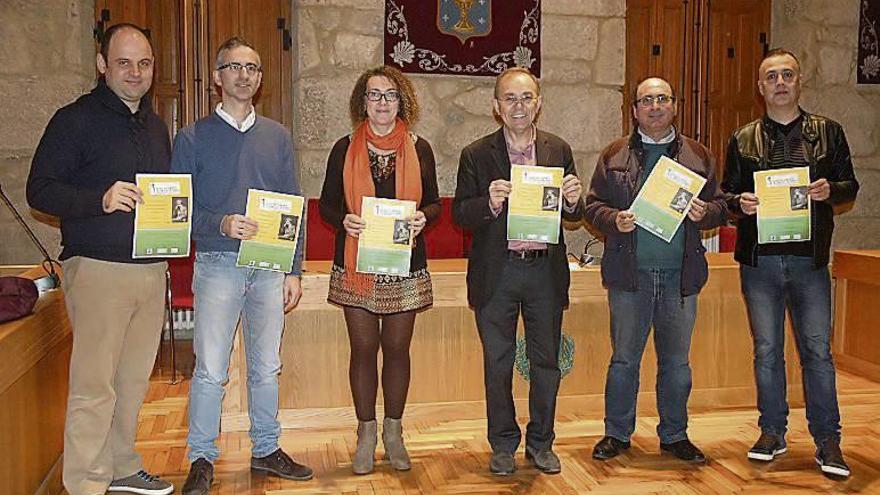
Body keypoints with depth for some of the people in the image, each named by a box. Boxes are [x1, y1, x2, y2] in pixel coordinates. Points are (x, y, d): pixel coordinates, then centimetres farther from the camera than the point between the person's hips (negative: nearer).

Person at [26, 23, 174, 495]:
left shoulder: (156, 127, 18)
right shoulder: (75, 119, -3)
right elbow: (40, 189, -8)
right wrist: (101, 200, -23)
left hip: (152, 269, 6)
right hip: (98, 267, -6)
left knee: (134, 378, 12)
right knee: (94, 384, -5)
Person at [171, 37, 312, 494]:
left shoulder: (277, 136, 11)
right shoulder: (193, 137, 2)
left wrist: (294, 271, 6)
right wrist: (221, 224, -20)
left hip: (270, 267, 3)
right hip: (217, 264, -3)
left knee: (266, 367, 11)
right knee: (210, 370, -2)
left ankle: (266, 450, 25)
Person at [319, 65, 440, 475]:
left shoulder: (419, 149, 4)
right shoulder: (345, 149, 3)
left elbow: (434, 202, 9)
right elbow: (326, 203, 6)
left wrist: (422, 217, -13)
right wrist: (344, 220, -15)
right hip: (356, 266, 0)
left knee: (397, 348, 8)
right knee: (363, 349, 6)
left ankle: (393, 432, 25)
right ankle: (366, 434, 21)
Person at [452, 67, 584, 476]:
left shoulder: (559, 150, 7)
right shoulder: (476, 155, 0)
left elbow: (574, 216, 9)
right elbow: (459, 215, -3)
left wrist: (573, 201, -14)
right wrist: (489, 204, -22)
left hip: (546, 270, 2)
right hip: (496, 273, -2)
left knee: (546, 361, 10)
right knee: (498, 364, 8)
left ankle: (541, 443, 27)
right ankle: (503, 445, 24)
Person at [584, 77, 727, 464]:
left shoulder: (698, 156, 10)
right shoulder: (614, 156, 6)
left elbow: (720, 207, 12)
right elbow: (593, 205, 5)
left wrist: (705, 212, -10)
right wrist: (614, 220, -14)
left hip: (680, 275, 2)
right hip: (629, 273, -1)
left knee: (676, 361, 10)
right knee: (624, 359, 6)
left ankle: (674, 435, 25)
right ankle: (617, 434, 19)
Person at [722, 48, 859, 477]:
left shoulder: (827, 132, 9)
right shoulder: (742, 140, 10)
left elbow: (850, 184, 10)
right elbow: (727, 194, 11)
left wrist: (830, 190, -12)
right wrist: (740, 202, -11)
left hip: (809, 258, -1)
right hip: (759, 260, 1)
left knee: (817, 350, 0)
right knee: (766, 350, 7)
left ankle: (827, 441, 11)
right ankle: (772, 433, 20)